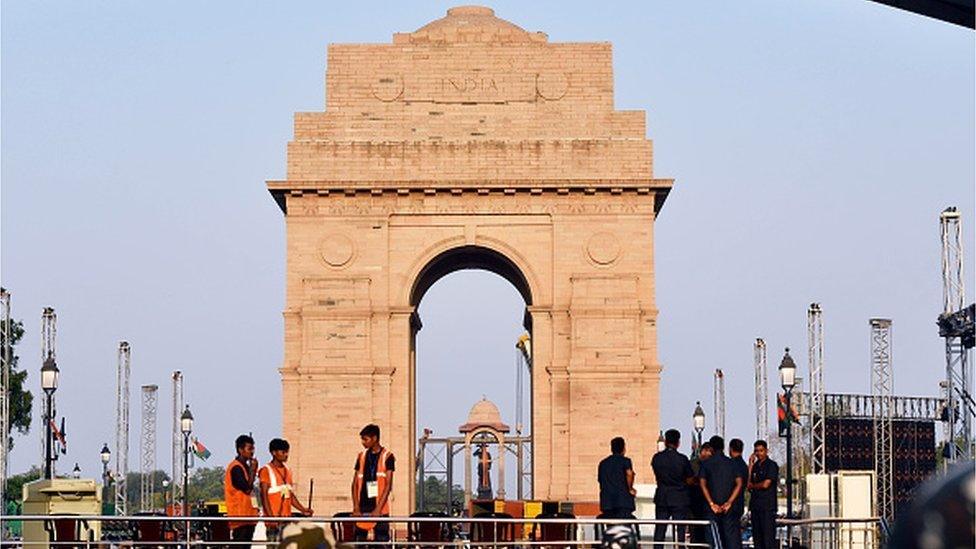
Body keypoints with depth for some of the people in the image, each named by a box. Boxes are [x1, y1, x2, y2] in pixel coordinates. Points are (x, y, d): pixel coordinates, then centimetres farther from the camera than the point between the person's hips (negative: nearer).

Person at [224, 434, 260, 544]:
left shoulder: (245, 466, 18)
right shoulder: (236, 467, -12)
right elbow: (247, 488, -18)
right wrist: (253, 470, -11)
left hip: (248, 516, 10)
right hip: (240, 515, -10)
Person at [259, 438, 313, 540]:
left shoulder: (287, 470, 16)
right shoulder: (266, 470, -5)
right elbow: (264, 496, -10)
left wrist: (303, 509, 8)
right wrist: (271, 516, -19)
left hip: (287, 518, 7)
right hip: (274, 519, -7)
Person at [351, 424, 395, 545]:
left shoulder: (387, 457, -2)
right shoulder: (362, 457, 12)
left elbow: (388, 485, -7)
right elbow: (355, 484, 9)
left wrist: (378, 509, -15)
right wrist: (356, 508, -3)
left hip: (380, 510, -4)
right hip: (362, 510, 4)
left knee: (381, 541, -5)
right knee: (359, 540, 3)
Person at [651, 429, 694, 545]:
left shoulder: (657, 458, -1)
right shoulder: (682, 459, -10)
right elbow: (689, 480, -3)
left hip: (662, 498, 3)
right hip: (680, 499, -3)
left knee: (660, 529, 7)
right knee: (680, 530, 1)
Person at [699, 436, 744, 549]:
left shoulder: (706, 464, 1)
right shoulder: (731, 463, 4)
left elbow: (703, 484, -8)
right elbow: (739, 483, -4)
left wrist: (711, 504, -10)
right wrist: (729, 502, -8)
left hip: (712, 505, -1)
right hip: (728, 507, 1)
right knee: (731, 535, 1)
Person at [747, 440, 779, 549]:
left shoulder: (771, 465, -4)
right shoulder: (755, 466, 17)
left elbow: (766, 484, -13)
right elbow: (748, 484, 8)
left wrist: (753, 486, 5)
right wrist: (750, 466, 4)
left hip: (768, 507, -7)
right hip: (755, 505, 7)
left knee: (768, 537, -10)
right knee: (757, 537, 7)